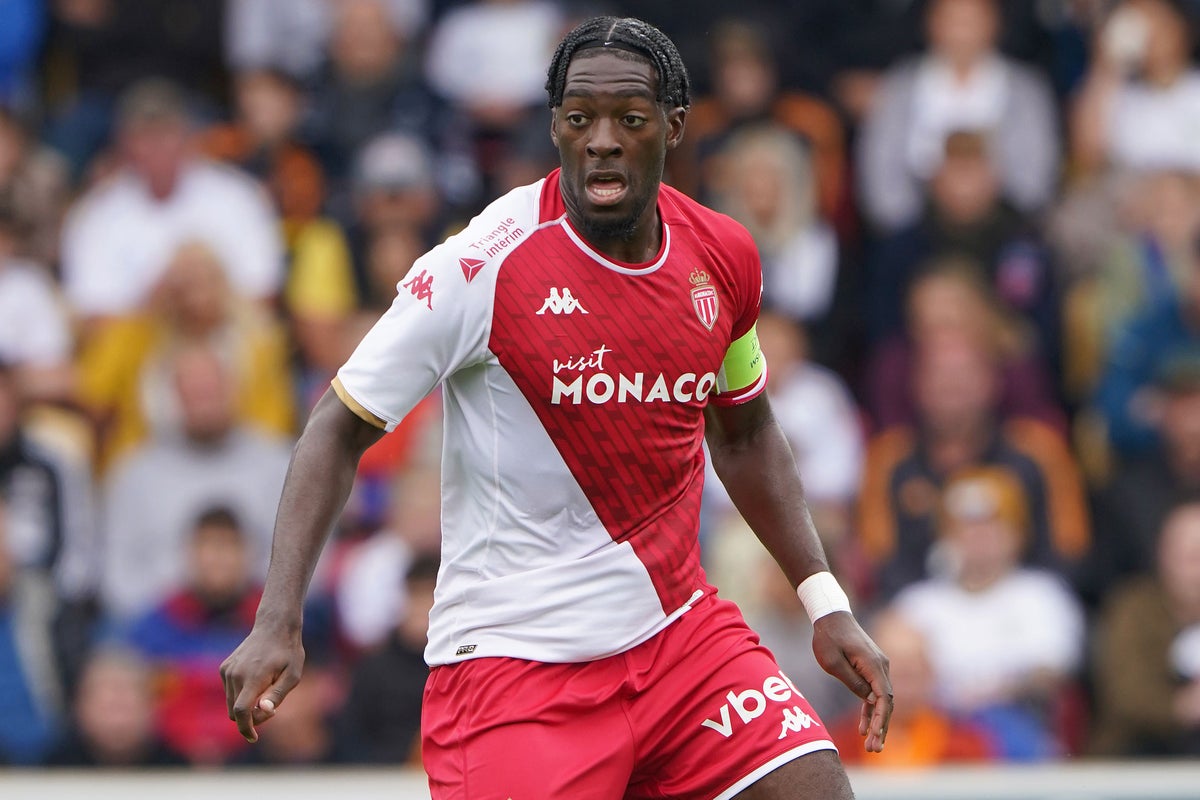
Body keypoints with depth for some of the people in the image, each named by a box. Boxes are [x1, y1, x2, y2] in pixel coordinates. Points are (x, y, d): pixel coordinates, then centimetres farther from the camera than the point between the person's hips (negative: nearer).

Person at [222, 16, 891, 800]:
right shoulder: (485, 265, -15)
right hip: (511, 665, -5)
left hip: (680, 637, 5)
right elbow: (341, 430, -10)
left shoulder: (722, 257, 1)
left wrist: (825, 602, 12)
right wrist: (279, 621, -21)